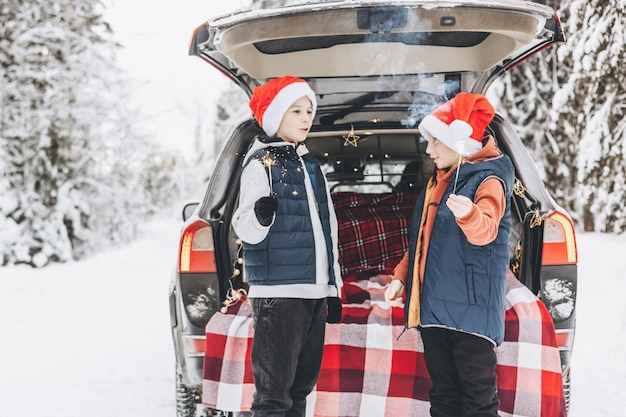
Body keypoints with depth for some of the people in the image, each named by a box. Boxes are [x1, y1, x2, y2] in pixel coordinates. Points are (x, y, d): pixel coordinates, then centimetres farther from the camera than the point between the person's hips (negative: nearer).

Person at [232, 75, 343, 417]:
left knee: (302, 385, 13)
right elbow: (247, 231, -14)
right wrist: (260, 216, -37)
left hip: (315, 292, 8)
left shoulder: (310, 165, 17)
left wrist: (334, 287, 19)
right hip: (278, 293, -7)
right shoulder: (260, 164, -5)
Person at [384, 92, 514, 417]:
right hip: (432, 306, 8)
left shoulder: (488, 180, -8)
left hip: (470, 308, -8)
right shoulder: (437, 182, 18)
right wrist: (401, 276, 18)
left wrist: (469, 214, -48)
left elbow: (485, 230, -27)